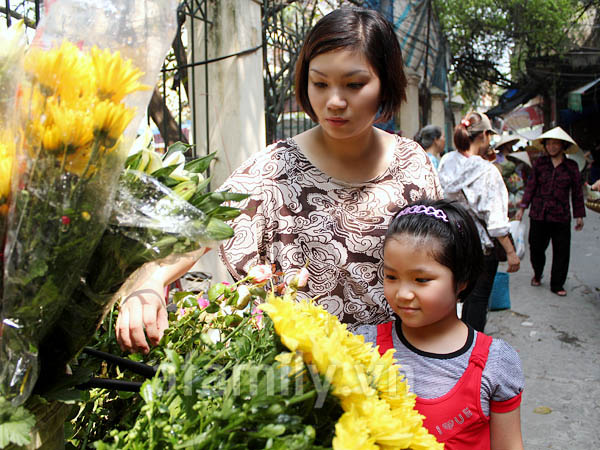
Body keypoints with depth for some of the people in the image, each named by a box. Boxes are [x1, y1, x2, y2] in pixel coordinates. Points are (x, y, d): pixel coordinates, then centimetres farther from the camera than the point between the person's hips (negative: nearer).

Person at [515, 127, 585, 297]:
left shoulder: (572, 166, 3)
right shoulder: (539, 163, 3)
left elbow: (577, 193, 8)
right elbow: (530, 186, 5)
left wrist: (579, 216, 8)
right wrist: (522, 208, 0)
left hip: (561, 217, 0)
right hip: (538, 214, 0)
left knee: (561, 251, 3)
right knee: (536, 248, 7)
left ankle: (557, 285, 18)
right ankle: (537, 275, 35)